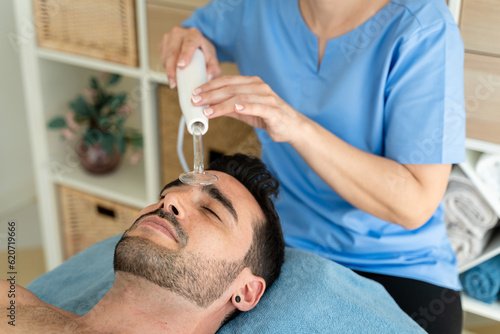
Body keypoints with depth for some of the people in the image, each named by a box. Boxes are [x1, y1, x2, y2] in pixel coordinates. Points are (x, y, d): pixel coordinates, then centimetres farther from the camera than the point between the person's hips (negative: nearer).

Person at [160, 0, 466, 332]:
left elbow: (415, 206, -23)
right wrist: (185, 45, -8)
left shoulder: (424, 30, -20)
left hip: (395, 266, -3)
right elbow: (195, 30, 18)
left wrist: (298, 127, -33)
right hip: (284, 240, 4)